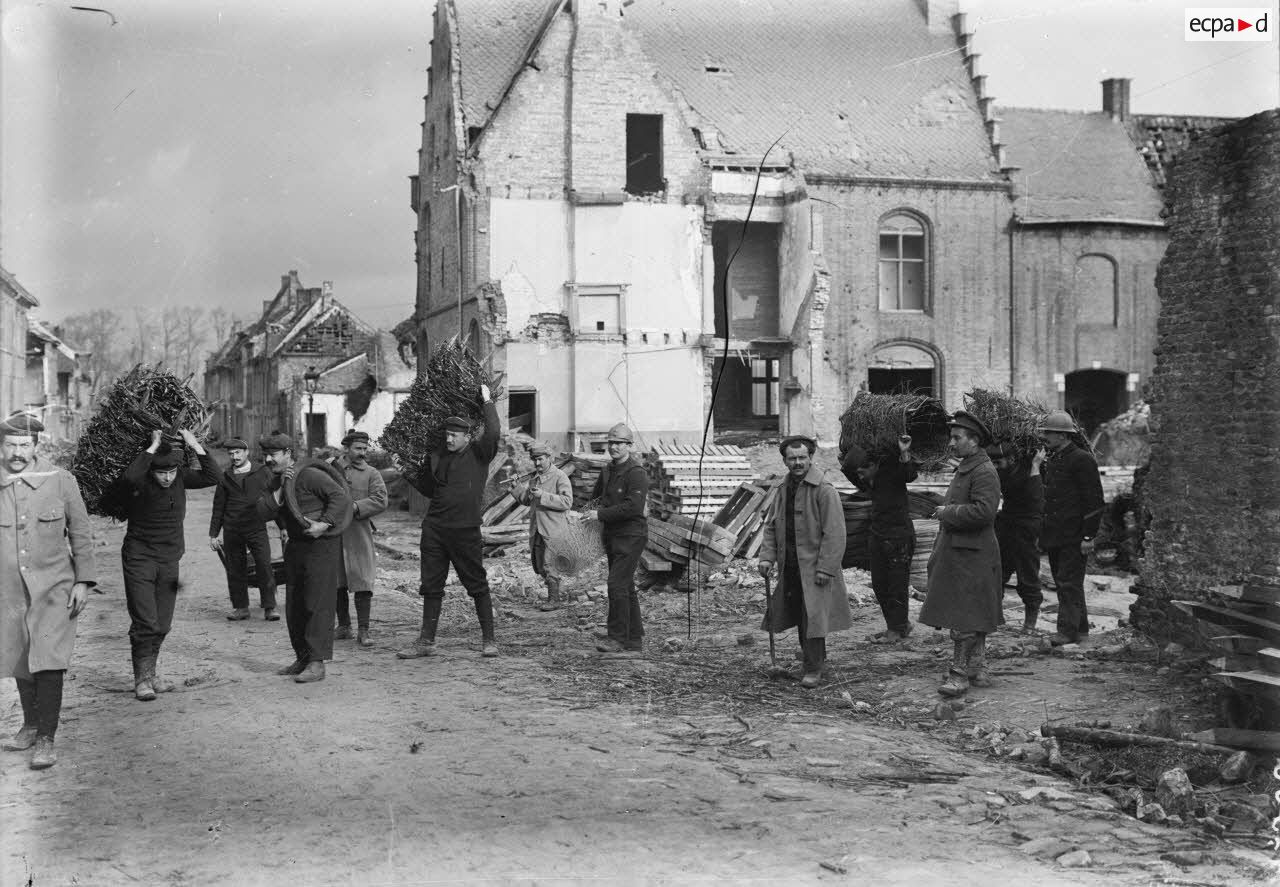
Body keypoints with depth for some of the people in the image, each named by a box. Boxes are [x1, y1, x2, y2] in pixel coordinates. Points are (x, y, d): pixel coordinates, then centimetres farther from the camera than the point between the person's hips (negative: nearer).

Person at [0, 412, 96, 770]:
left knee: (48, 661, -12)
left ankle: (46, 739, -5)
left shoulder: (60, 481, -3)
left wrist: (83, 580, -3)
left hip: (54, 586, -3)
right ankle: (30, 725, 35)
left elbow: (81, 533, 3)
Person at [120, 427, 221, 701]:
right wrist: (154, 446, -31)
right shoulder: (140, 483, -15)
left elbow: (214, 476, -8)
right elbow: (130, 476, -39)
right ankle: (141, 679, -3)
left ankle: (150, 672, 23)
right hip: (139, 558, -5)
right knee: (145, 623, -11)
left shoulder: (180, 477, 1)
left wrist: (195, 446, -14)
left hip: (169, 560, 5)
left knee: (162, 624, 9)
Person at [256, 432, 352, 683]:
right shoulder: (277, 481, 12)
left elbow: (341, 496, -19)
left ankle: (317, 663, -11)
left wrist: (324, 524, -25)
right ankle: (302, 659, 21)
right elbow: (263, 512, 1)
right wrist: (281, 489, -8)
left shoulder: (310, 475, -14)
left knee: (318, 604, -10)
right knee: (294, 606, 11)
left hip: (321, 546, -9)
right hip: (295, 546, 9)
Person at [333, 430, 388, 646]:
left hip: (359, 533, -2)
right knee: (336, 583, 9)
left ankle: (363, 630, -1)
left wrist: (354, 507, -17)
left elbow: (380, 501, -7)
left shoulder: (372, 474, 5)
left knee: (362, 583, -6)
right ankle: (343, 626, 22)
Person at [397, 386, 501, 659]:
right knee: (431, 586, 8)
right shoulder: (438, 457, 12)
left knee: (477, 585, 3)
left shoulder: (479, 453, -3)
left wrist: (487, 402, -12)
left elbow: (492, 433, -23)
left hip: (466, 530, -5)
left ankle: (488, 640, 12)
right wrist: (409, 474, 10)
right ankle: (426, 641, 16)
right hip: (434, 528, 5)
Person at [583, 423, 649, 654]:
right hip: (612, 535, 9)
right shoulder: (607, 469, 12)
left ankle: (617, 637, -10)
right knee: (626, 587, 12)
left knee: (617, 584, -14)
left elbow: (634, 506, -24)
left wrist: (601, 514, -22)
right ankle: (634, 639, 19)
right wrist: (593, 508, 11)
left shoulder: (636, 473, -14)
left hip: (631, 536, -9)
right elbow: (597, 495, 30)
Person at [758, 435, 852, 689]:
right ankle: (814, 656, 34)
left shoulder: (824, 491, -13)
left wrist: (825, 568, -19)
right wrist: (767, 556, 3)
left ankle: (814, 670, 2)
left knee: (812, 617, -7)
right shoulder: (783, 490, 9)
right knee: (798, 613, 14)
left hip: (814, 566, -7)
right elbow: (772, 527, 15)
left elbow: (834, 534, -15)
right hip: (789, 567, 7)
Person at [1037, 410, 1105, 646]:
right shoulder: (1051, 460, 14)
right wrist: (1042, 533, 18)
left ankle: (1069, 630, -3)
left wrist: (1088, 536, -17)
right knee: (1062, 581, 13)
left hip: (1073, 536, -9)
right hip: (1053, 535, 9)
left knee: (1069, 582, -7)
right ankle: (1080, 626, 23)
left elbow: (1094, 501, -14)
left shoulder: (1081, 460, -12)